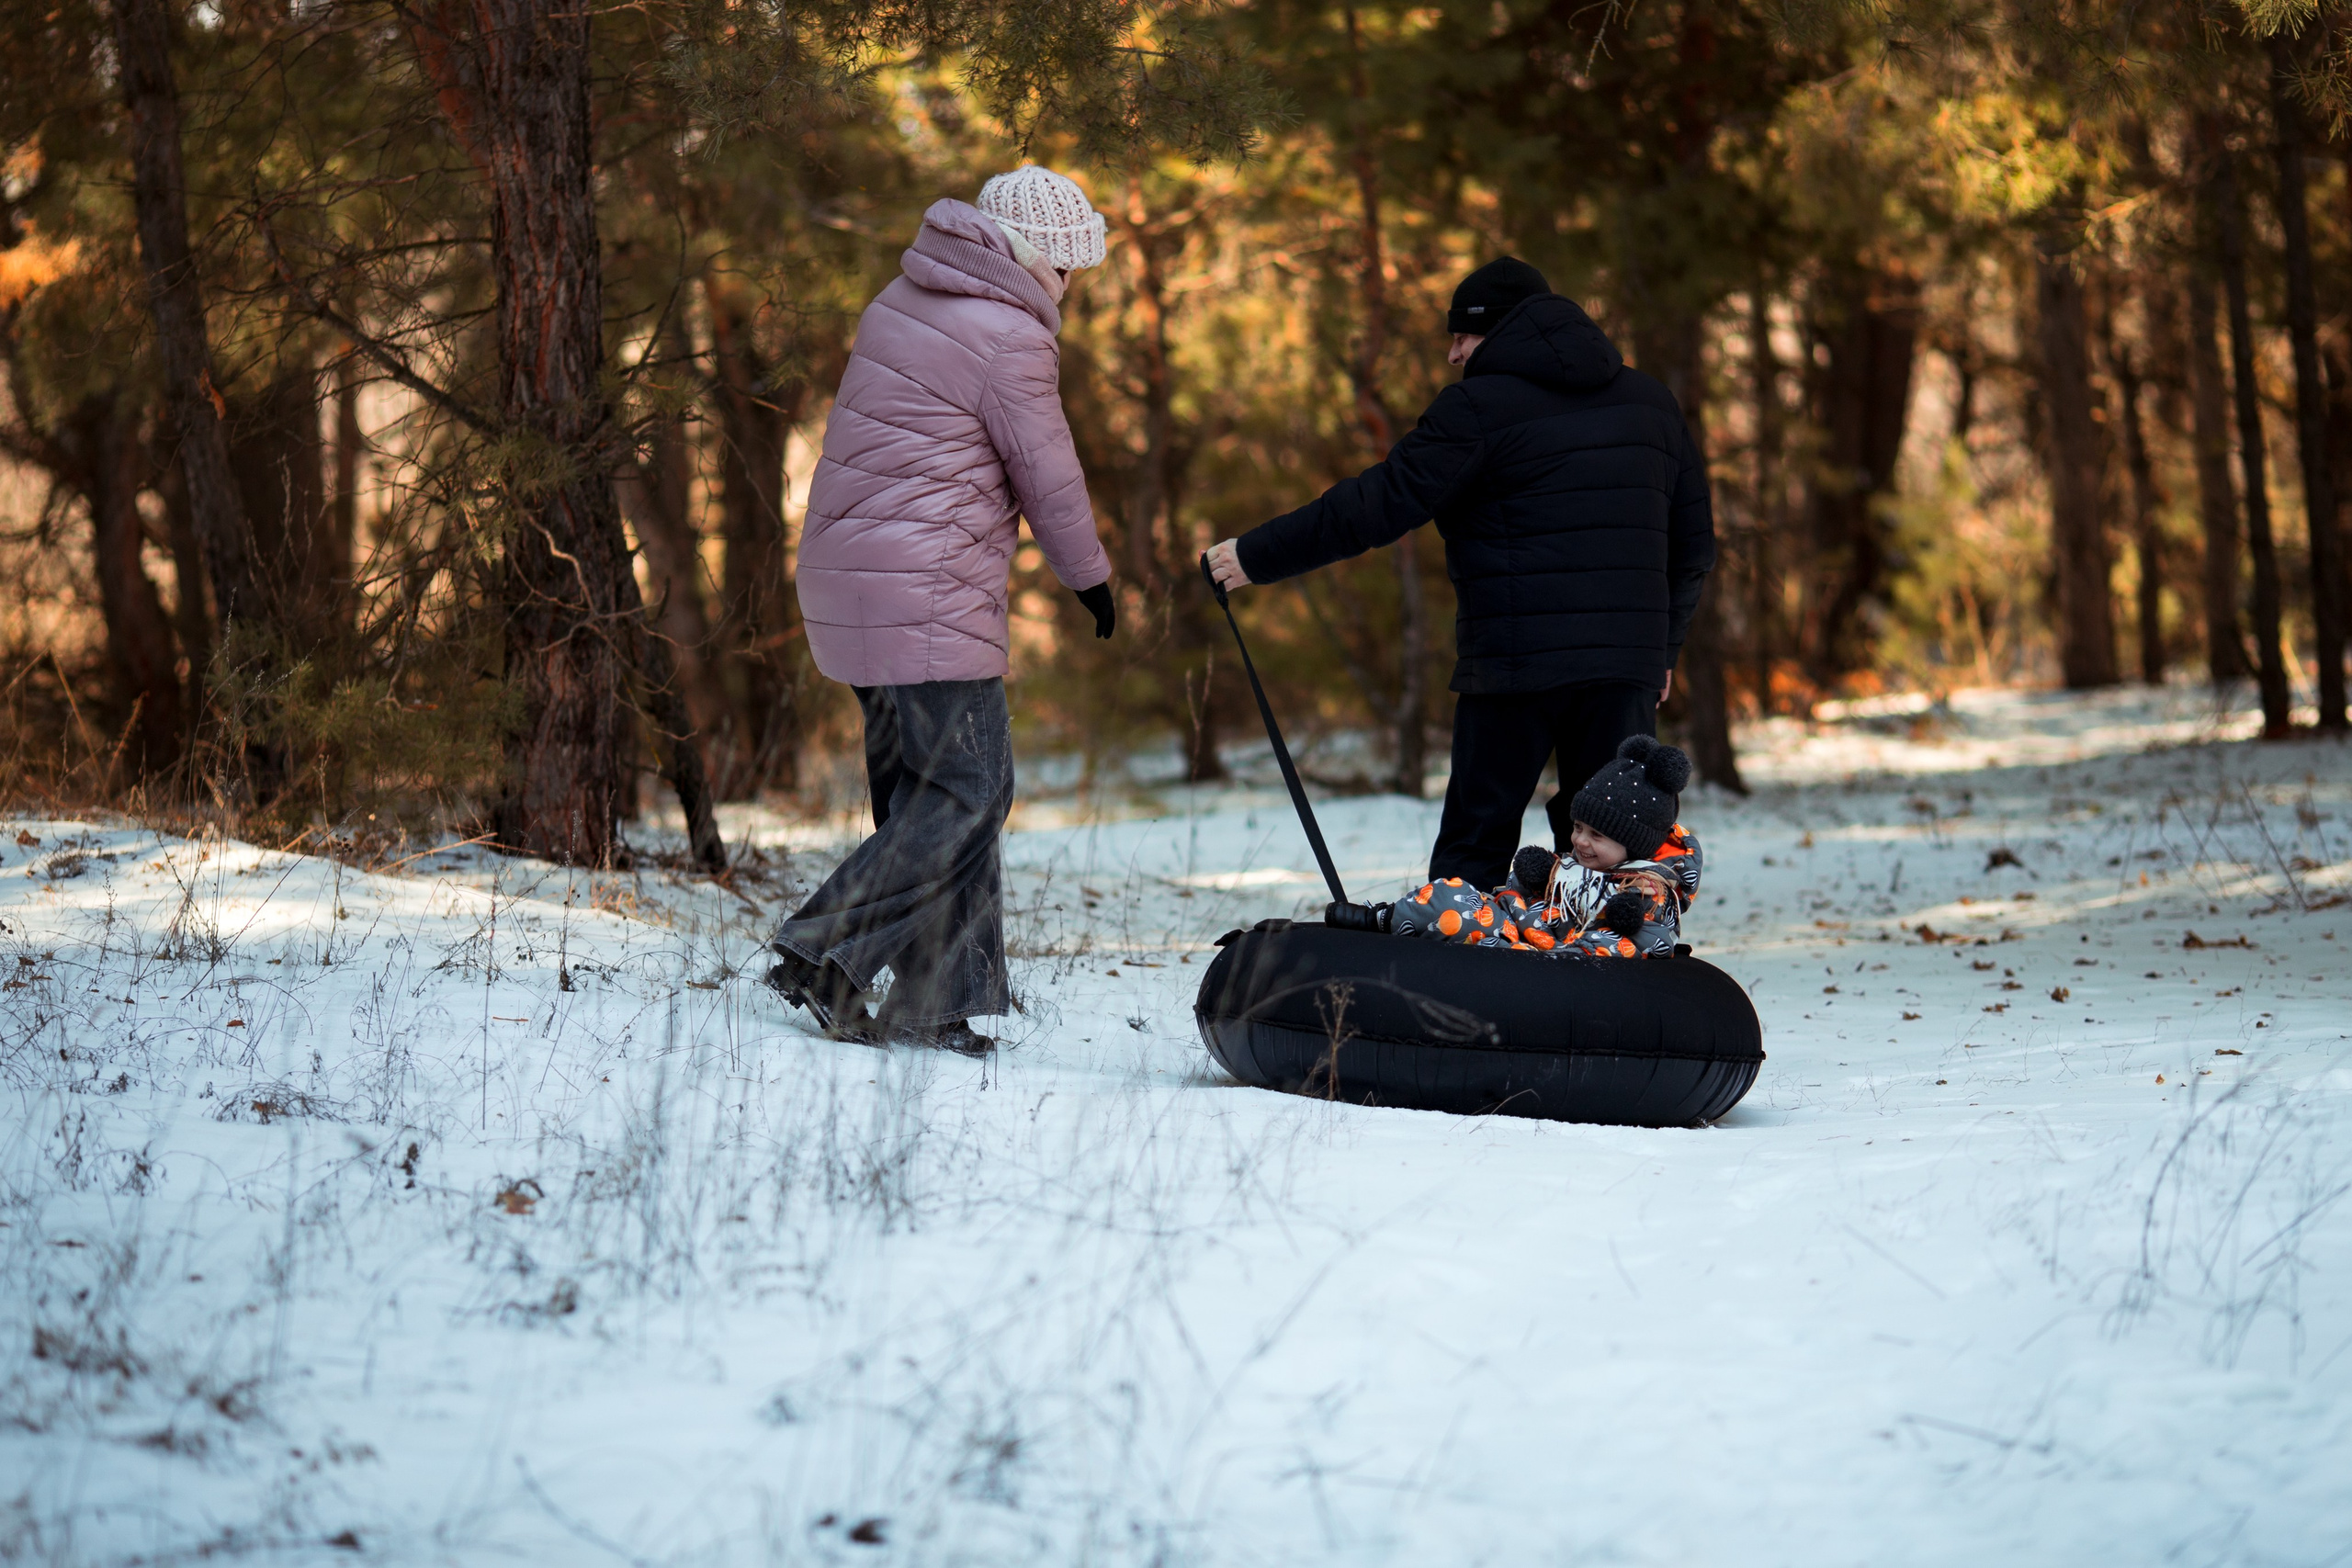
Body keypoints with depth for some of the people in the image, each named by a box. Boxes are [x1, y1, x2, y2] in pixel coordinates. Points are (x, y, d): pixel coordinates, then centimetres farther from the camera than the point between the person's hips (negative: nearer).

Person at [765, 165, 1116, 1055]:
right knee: (965, 795, -7)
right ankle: (826, 956, -14)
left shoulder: (901, 303, 16)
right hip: (928, 595, -10)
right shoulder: (1008, 337, -11)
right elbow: (1046, 474, -5)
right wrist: (1090, 576, 10)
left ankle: (937, 1008, 12)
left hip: (849, 580, 10)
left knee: (925, 793, 12)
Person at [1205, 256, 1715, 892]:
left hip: (1515, 665, -5)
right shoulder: (1651, 401, 16)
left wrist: (1259, 555, -2)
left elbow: (1377, 506, -9)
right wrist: (1663, 648, 28)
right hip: (1628, 663, 5)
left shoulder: (1481, 407, -5)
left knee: (1474, 847, 2)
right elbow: (1695, 544, 19)